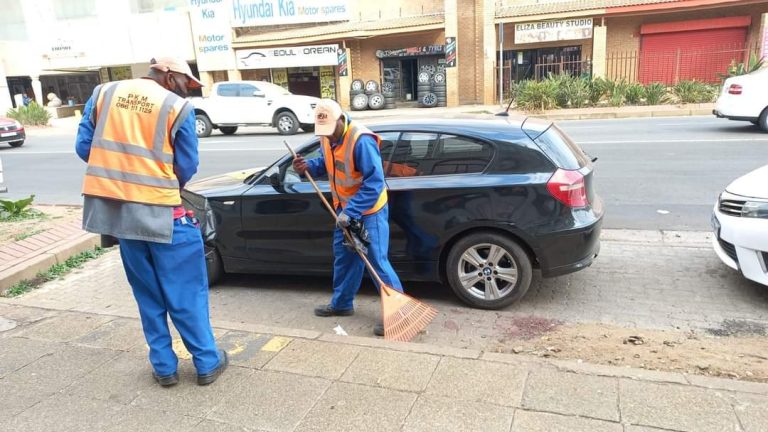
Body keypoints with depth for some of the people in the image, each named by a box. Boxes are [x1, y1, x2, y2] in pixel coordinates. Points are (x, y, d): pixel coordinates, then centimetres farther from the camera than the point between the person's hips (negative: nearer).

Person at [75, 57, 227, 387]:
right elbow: (186, 167, -2)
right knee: (185, 293, 8)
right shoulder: (178, 108, -5)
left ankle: (163, 367, 24)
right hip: (162, 211, -5)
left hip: (115, 208, 5)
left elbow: (84, 147, 6)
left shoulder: (103, 93, 8)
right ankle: (207, 362, 17)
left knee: (148, 294, 17)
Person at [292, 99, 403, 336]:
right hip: (344, 209, 9)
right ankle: (341, 303, 34)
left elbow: (374, 181, -28)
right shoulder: (327, 138, -1)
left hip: (369, 210, -8)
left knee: (377, 261, -7)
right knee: (343, 257, 18)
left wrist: (351, 211, -30)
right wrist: (308, 166, -6)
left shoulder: (361, 140, -28)